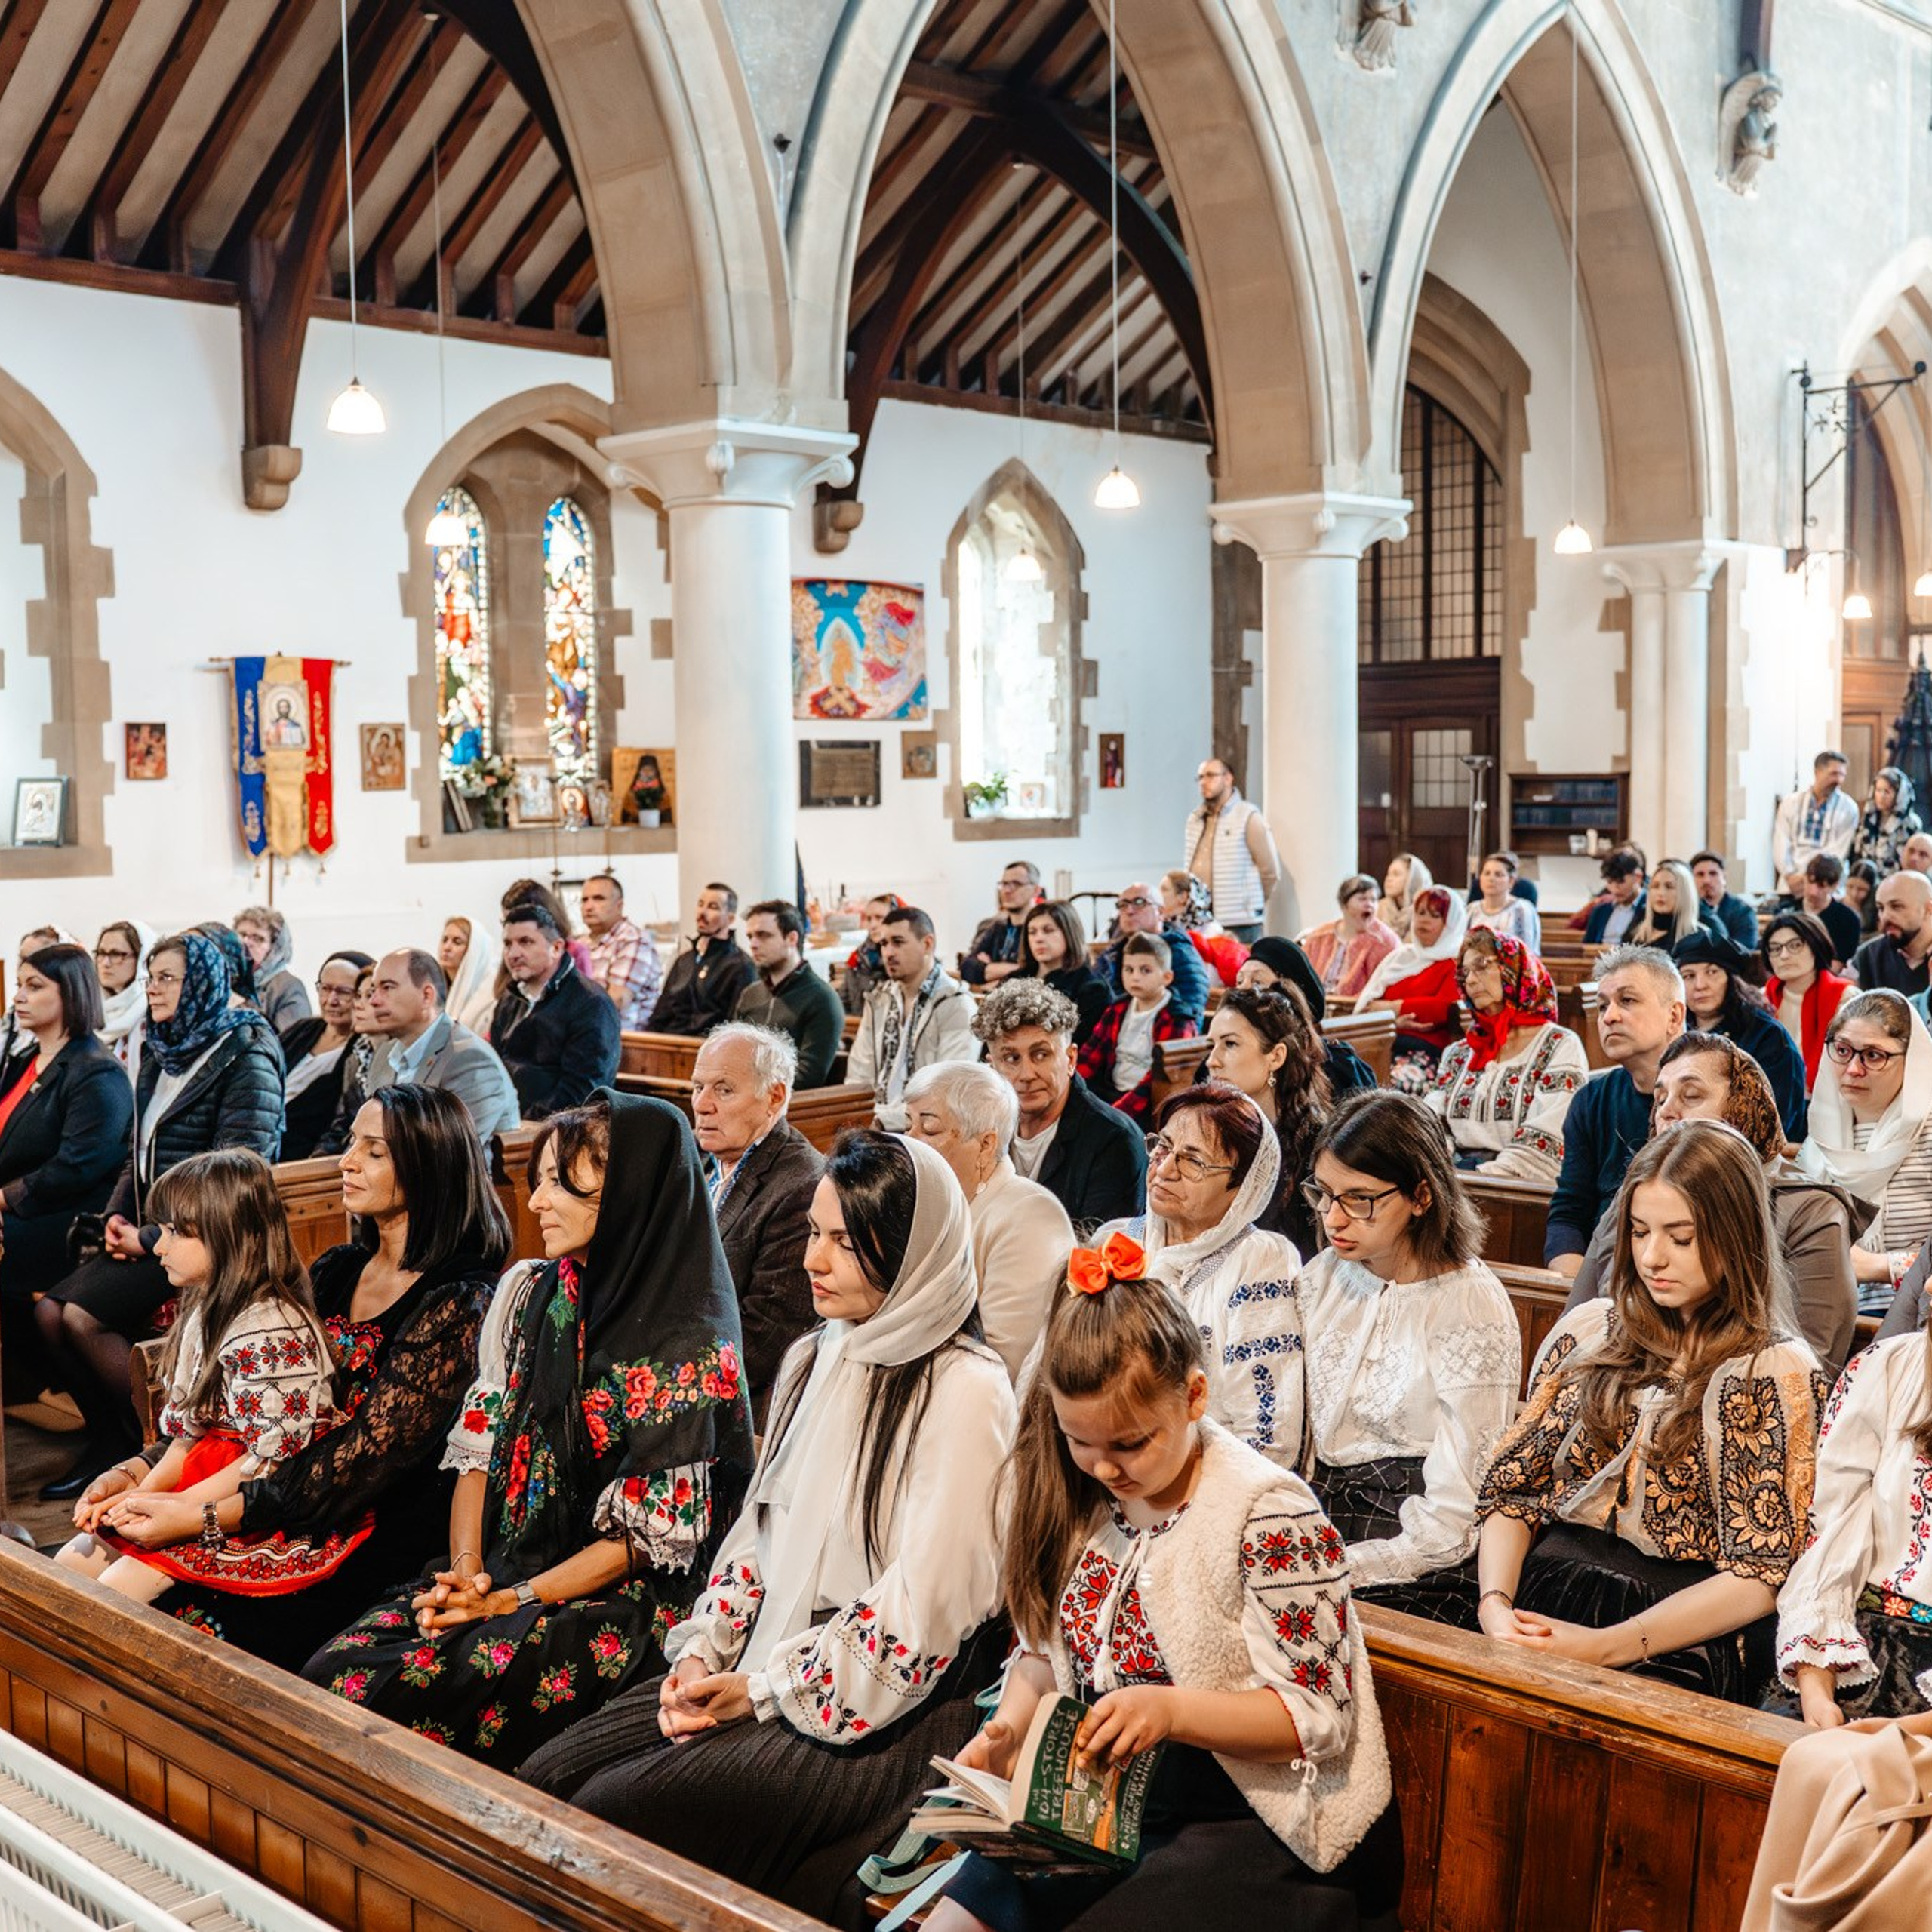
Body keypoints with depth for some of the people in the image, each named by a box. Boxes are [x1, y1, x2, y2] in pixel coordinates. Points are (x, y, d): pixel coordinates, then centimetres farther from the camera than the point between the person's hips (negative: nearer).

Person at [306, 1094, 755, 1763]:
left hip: (616, 1601, -6)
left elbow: (647, 1538, -12)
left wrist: (511, 1601, -15)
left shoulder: (690, 1352, -13)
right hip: (500, 1570, 6)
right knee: (335, 1672, -17)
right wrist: (466, 1570, -7)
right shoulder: (530, 1293, 8)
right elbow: (478, 1448, 9)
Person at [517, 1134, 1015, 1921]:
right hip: (758, 1674, 8)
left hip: (885, 1710, -7)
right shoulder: (814, 1360, 11)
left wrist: (764, 1690, -13)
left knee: (614, 1812, -19)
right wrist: (703, 1654, -1)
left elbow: (920, 1609, -18)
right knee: (546, 1777, -6)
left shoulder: (965, 1390, -15)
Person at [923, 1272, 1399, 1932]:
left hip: (1255, 1820, -6)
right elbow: (1046, 1647, 14)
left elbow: (1318, 1716, -15)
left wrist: (1171, 1710, -28)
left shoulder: (1267, 1515, -17)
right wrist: (1007, 1728, -7)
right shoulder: (1077, 1493, 2)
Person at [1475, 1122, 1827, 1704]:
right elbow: (1512, 1488, 11)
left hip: (1680, 1647, -4)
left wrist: (1605, 1646, -15)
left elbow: (1759, 1575, -6)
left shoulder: (1779, 1373, 0)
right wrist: (1495, 1605, -8)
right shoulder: (1589, 1330, 13)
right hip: (1540, 1607, 4)